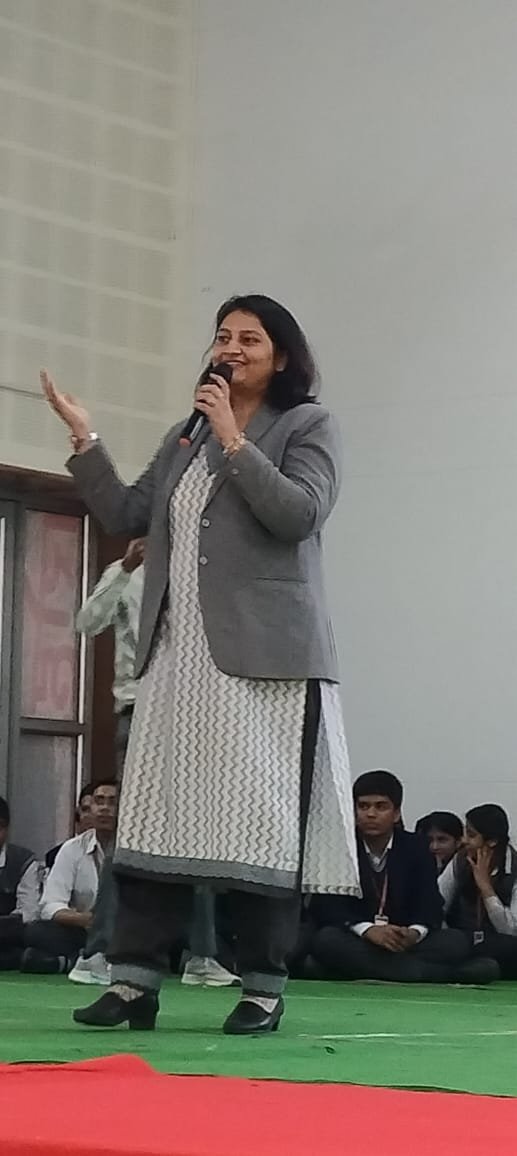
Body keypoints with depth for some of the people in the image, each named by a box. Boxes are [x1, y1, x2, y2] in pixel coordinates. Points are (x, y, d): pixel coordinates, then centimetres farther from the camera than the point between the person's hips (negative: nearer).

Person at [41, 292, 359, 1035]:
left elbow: (299, 513, -12)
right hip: (178, 653, 6)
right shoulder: (186, 437, 21)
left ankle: (264, 989, 0)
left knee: (260, 819, -6)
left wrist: (235, 442, -14)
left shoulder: (308, 426, 4)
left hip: (263, 655, -5)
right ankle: (135, 981, 2)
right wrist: (84, 438, 8)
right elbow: (126, 516, 16)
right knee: (157, 813, 1)